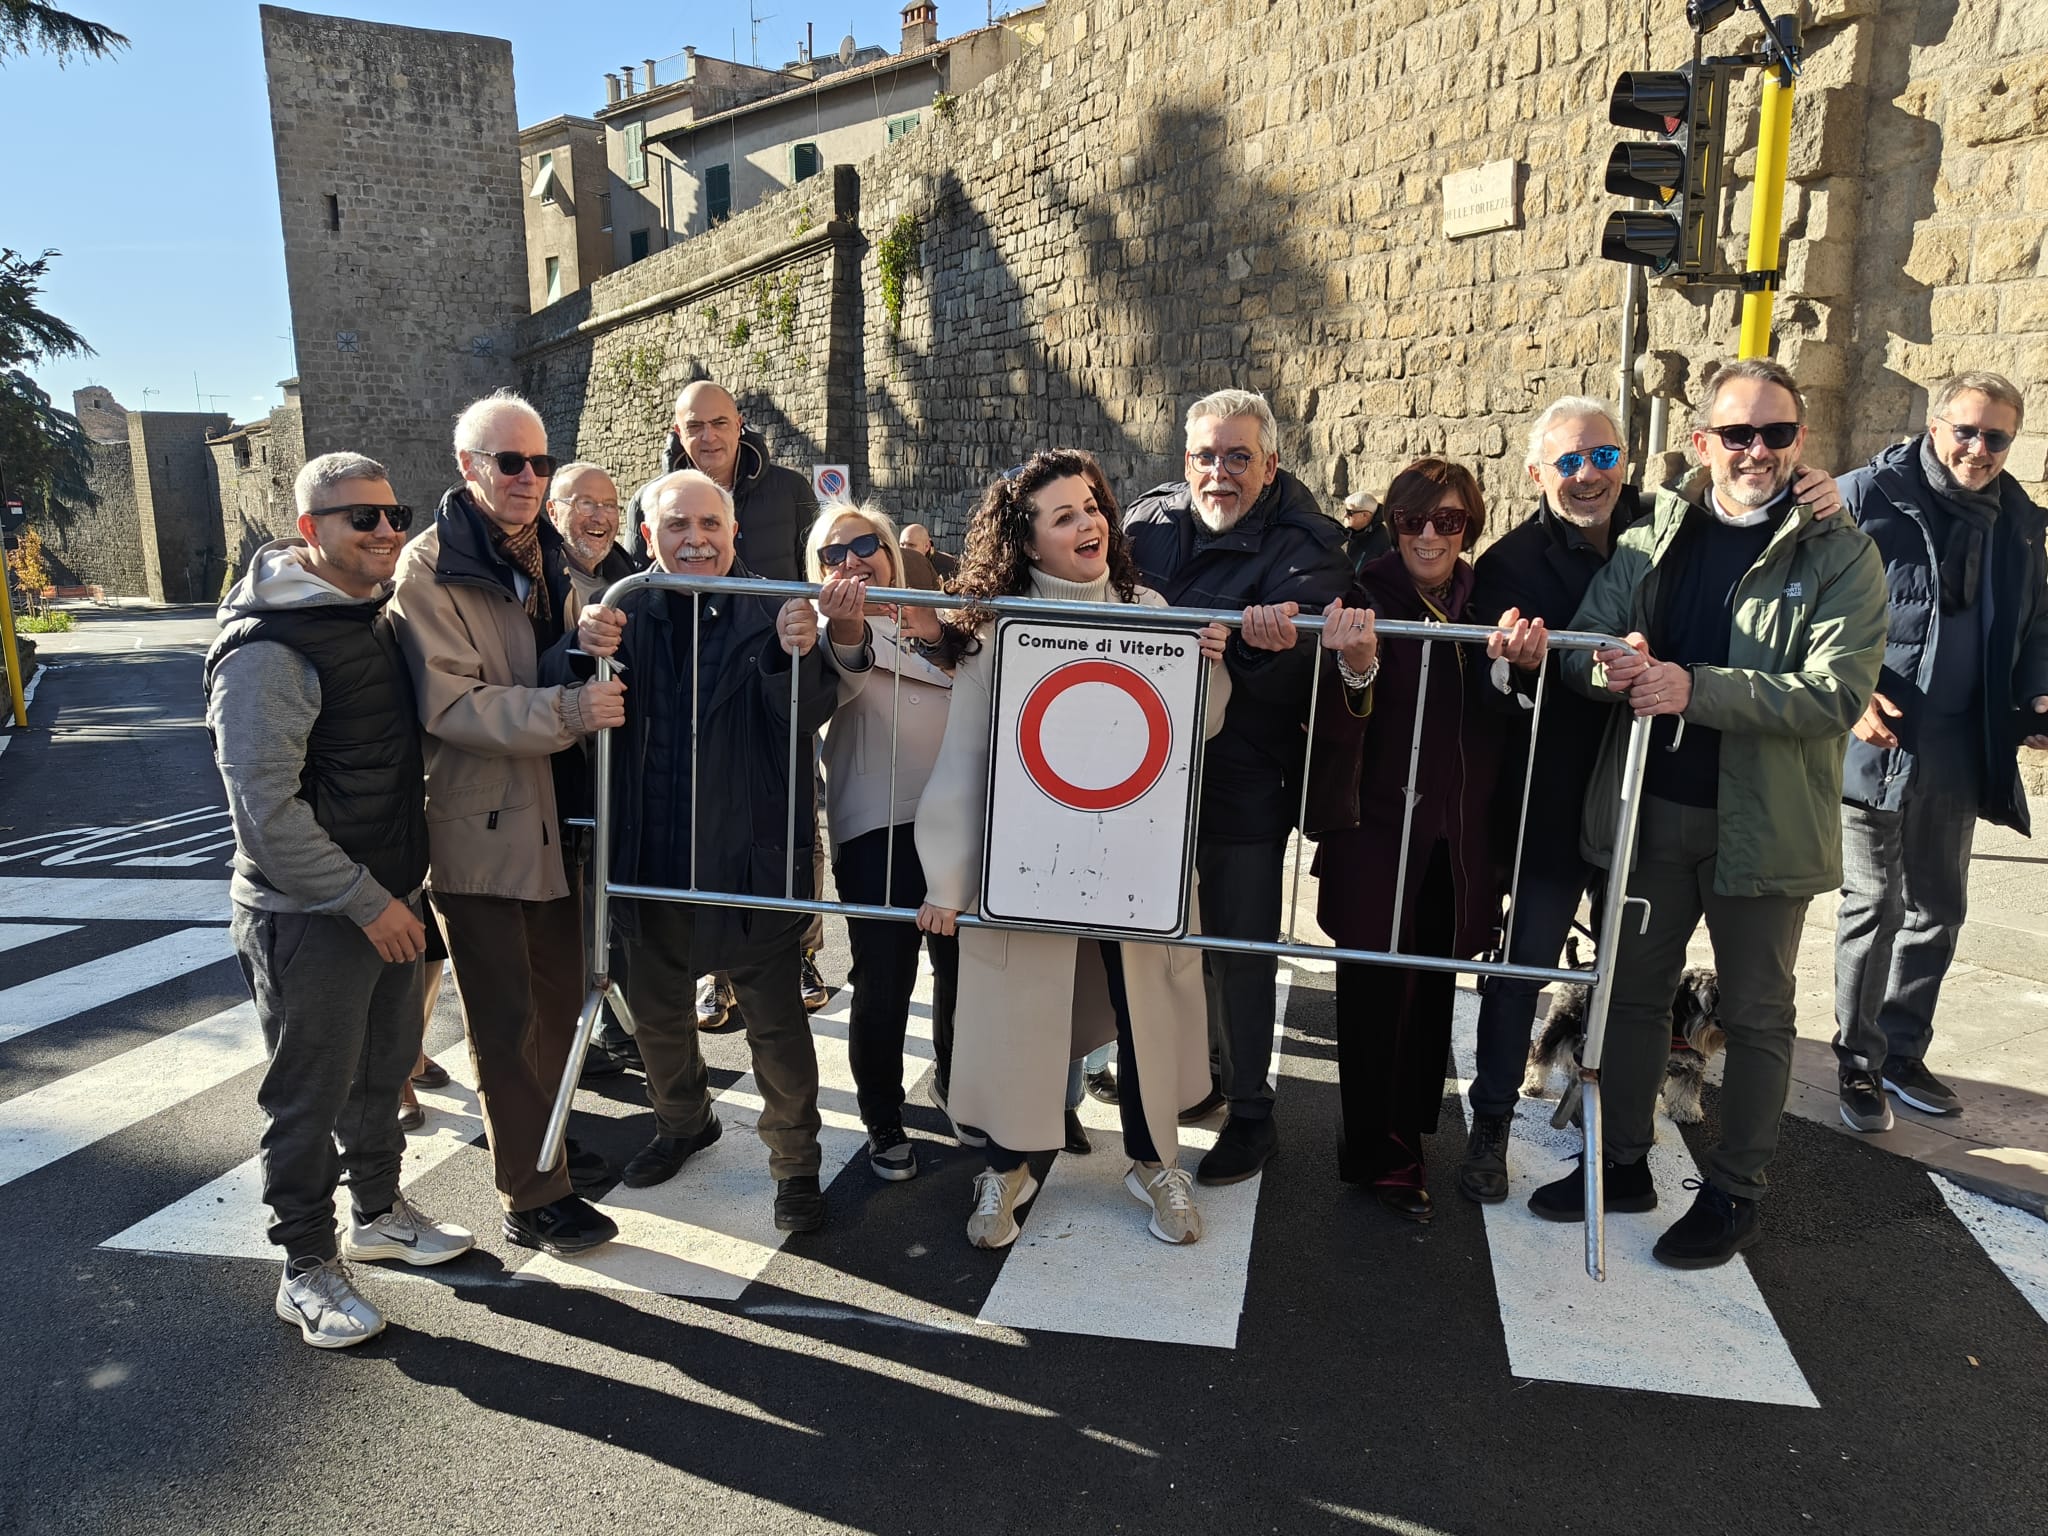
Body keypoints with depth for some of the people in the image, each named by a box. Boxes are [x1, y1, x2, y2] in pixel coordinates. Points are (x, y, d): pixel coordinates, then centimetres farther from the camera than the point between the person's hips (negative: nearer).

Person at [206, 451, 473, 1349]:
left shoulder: (374, 617, 8)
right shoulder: (270, 648, -20)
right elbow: (265, 808, -23)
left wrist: (399, 887, 14)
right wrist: (366, 901, -20)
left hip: (387, 899, 8)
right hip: (308, 917, -8)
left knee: (383, 1070, 21)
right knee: (310, 1097, 5)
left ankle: (379, 1214, 40)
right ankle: (307, 1269, 22)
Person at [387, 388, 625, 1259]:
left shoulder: (547, 557, 11)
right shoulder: (430, 567, -13)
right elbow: (449, 704, -22)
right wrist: (564, 710, -32)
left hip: (552, 817, 7)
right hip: (477, 825, -7)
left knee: (558, 1000, 19)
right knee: (506, 1021, 3)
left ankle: (546, 1145, 38)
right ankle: (532, 1201, 15)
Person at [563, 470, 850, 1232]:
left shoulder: (770, 612, -7)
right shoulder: (624, 613, 0)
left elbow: (807, 718, -18)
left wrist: (797, 655, -39)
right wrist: (585, 649, -32)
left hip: (751, 856, -3)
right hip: (650, 858, 4)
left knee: (775, 1018, 7)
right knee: (655, 1009, 22)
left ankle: (795, 1159, 28)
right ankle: (682, 1121, 48)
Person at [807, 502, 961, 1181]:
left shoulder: (935, 622, 15)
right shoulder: (827, 631, 2)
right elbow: (842, 677, -22)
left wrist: (940, 638, -13)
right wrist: (844, 630, -44)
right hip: (875, 827, -3)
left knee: (962, 967, 13)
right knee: (883, 980, -1)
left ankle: (955, 1085, 37)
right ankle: (883, 1120, 20)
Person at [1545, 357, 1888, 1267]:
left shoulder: (1841, 555, -7)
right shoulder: (1657, 535, 5)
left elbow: (1837, 695, -19)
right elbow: (1585, 643, 2)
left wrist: (1693, 688, -29)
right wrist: (1608, 664, -23)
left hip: (1763, 820, -4)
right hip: (1647, 808, 4)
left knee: (1756, 1012, 10)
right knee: (1633, 988, 15)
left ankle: (1735, 1192, 27)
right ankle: (1623, 1163, 32)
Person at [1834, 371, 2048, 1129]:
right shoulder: (1869, 495, -8)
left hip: (1961, 747, 6)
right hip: (1879, 736, -6)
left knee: (1938, 908, 14)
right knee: (1874, 905, 1)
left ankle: (1904, 1050, 29)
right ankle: (1858, 1061, 16)